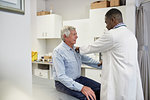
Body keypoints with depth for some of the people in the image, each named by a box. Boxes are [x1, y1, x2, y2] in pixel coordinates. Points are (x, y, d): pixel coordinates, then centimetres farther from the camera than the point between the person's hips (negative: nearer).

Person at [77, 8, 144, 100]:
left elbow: (92, 48, -2)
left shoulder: (111, 34, -13)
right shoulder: (131, 34, 13)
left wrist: (79, 49, 16)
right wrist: (105, 61, 32)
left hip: (118, 81, -8)